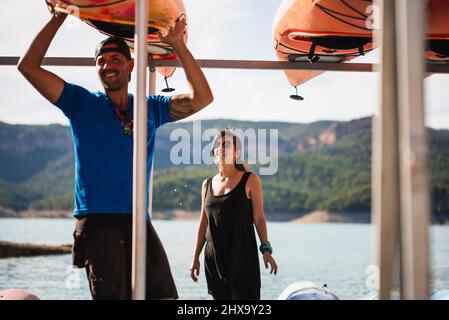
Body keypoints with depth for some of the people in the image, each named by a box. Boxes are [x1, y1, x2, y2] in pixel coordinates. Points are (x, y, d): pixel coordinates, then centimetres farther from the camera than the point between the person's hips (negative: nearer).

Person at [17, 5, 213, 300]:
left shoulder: (150, 109, 14)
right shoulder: (81, 103, 7)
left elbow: (202, 98, 7)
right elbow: (28, 67, 2)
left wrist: (178, 45, 2)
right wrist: (58, 19, 0)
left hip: (138, 221, 3)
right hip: (96, 220, -3)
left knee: (163, 294, -2)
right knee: (110, 294, -11)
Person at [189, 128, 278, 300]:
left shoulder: (250, 180, 0)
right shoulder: (208, 184, 11)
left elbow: (259, 218, -3)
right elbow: (203, 224, 15)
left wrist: (266, 249, -12)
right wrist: (195, 257, 12)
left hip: (242, 257, -4)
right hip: (214, 259, 4)